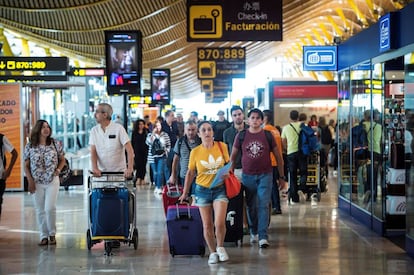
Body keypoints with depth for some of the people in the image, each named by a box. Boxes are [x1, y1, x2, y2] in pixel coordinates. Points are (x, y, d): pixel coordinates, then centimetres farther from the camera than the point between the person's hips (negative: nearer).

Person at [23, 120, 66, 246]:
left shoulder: (55, 144, 1)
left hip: (52, 181, -1)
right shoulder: (30, 146, 0)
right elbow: (26, 166, 4)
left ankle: (52, 234, 9)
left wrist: (58, 169, -6)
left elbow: (62, 159, 12)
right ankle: (44, 236, 14)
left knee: (50, 208, -9)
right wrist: (30, 181, -5)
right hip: (37, 182, 1)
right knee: (40, 210, 5)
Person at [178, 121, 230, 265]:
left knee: (219, 223, -13)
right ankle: (213, 252, 24)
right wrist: (185, 193, 9)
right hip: (203, 190, 1)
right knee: (207, 225, 5)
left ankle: (220, 247, 14)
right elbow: (190, 173, 5)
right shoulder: (195, 152, -6)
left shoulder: (221, 146, -5)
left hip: (220, 189, 0)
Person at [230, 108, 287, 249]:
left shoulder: (267, 135, 0)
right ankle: (253, 232, 29)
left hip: (265, 175, -1)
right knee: (251, 206, 10)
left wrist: (282, 177, 6)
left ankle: (263, 237, -10)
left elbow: (278, 157, 6)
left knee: (263, 205, -8)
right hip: (248, 175, 2)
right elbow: (233, 156, 11)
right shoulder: (241, 136, 1)